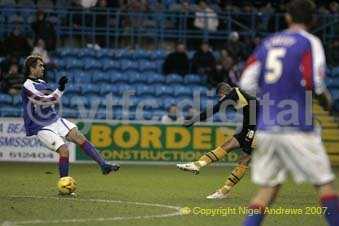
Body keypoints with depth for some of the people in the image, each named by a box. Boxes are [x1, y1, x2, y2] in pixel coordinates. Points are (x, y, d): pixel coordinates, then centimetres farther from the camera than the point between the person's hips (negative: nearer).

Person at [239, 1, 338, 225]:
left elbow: (247, 83, 9)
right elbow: (313, 82, -16)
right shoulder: (310, 42, -2)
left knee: (268, 188, 9)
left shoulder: (267, 43, 14)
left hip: (265, 128, 5)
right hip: (297, 127, -5)